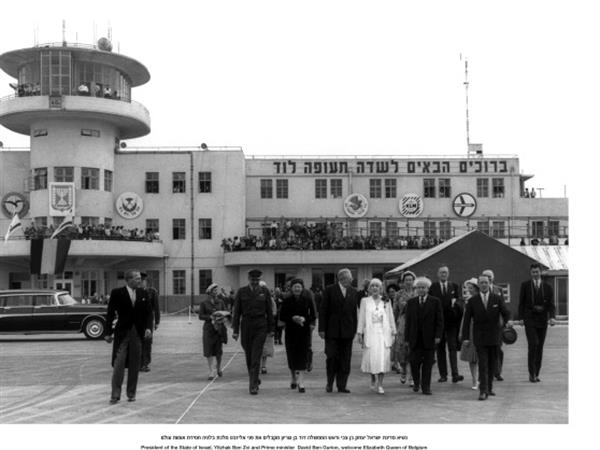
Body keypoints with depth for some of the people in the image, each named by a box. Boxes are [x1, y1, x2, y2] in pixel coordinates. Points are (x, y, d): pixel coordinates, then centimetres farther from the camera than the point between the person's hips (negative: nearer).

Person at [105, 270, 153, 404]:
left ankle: (131, 393, 17)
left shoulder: (143, 294, 7)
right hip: (122, 333, -3)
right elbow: (110, 313, -2)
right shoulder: (117, 293, -4)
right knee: (118, 364, -4)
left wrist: (148, 328, -7)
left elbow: (148, 312, 8)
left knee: (135, 366, 7)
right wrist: (108, 333, -5)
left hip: (137, 333, 4)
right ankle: (115, 394, 2)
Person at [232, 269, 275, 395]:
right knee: (249, 356, 10)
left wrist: (271, 328, 4)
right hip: (246, 326, 1)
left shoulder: (264, 291, 4)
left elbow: (269, 311, 7)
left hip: (260, 327, -1)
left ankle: (253, 385, -7)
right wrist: (235, 330, -1)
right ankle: (254, 379, 30)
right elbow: (236, 312, 3)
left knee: (256, 357, -7)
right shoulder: (241, 292, 3)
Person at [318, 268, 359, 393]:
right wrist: (322, 329, -8)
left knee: (345, 359, 3)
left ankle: (342, 385, 11)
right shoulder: (329, 290, -2)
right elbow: (323, 310, -3)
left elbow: (354, 311, 11)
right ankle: (330, 383, 17)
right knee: (332, 357, -2)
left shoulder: (353, 292, 9)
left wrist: (355, 329, 6)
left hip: (347, 331, 3)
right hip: (332, 331, -3)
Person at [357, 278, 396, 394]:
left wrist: (393, 333, 5)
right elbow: (361, 318, 6)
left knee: (383, 358, -8)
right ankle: (373, 380, 23)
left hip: (384, 333, 0)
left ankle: (380, 384, -1)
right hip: (370, 333, 0)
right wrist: (360, 333, 0)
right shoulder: (364, 301, 7)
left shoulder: (386, 301, 8)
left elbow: (391, 318, 9)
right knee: (371, 357, -2)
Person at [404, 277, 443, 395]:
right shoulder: (411, 302, 9)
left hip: (429, 338, -1)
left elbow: (439, 320, -1)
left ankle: (426, 387, 12)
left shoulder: (435, 302, 2)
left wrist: (438, 336, -9)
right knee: (414, 362, -1)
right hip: (415, 338, 2)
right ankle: (416, 383, 23)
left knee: (428, 364, 2)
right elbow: (408, 321, 8)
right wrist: (407, 337, 3)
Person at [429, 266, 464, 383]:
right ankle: (443, 375, 11)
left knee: (452, 348, -6)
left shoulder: (455, 287, 10)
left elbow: (461, 300, 0)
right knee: (440, 349, 5)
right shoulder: (432, 287, 6)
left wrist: (456, 301, -21)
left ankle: (455, 374, -10)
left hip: (451, 321, 0)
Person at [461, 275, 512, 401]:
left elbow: (505, 312, -6)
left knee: (492, 364, 10)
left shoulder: (497, 299, 4)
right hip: (480, 337, -2)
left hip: (494, 336, 2)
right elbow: (467, 319, 2)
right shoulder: (472, 301, 2)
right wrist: (465, 337, -2)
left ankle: (490, 387, 24)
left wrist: (508, 320, -29)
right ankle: (483, 391, -9)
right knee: (482, 364, -8)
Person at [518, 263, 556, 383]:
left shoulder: (547, 287, 5)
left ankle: (536, 374, 15)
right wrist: (521, 318, -4)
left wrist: (552, 317, -15)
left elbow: (551, 304, 1)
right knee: (533, 344, -16)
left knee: (540, 347, 6)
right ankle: (532, 373, -9)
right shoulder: (525, 285, 2)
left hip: (542, 320, 2)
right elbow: (521, 303, 4)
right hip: (529, 319, -2)